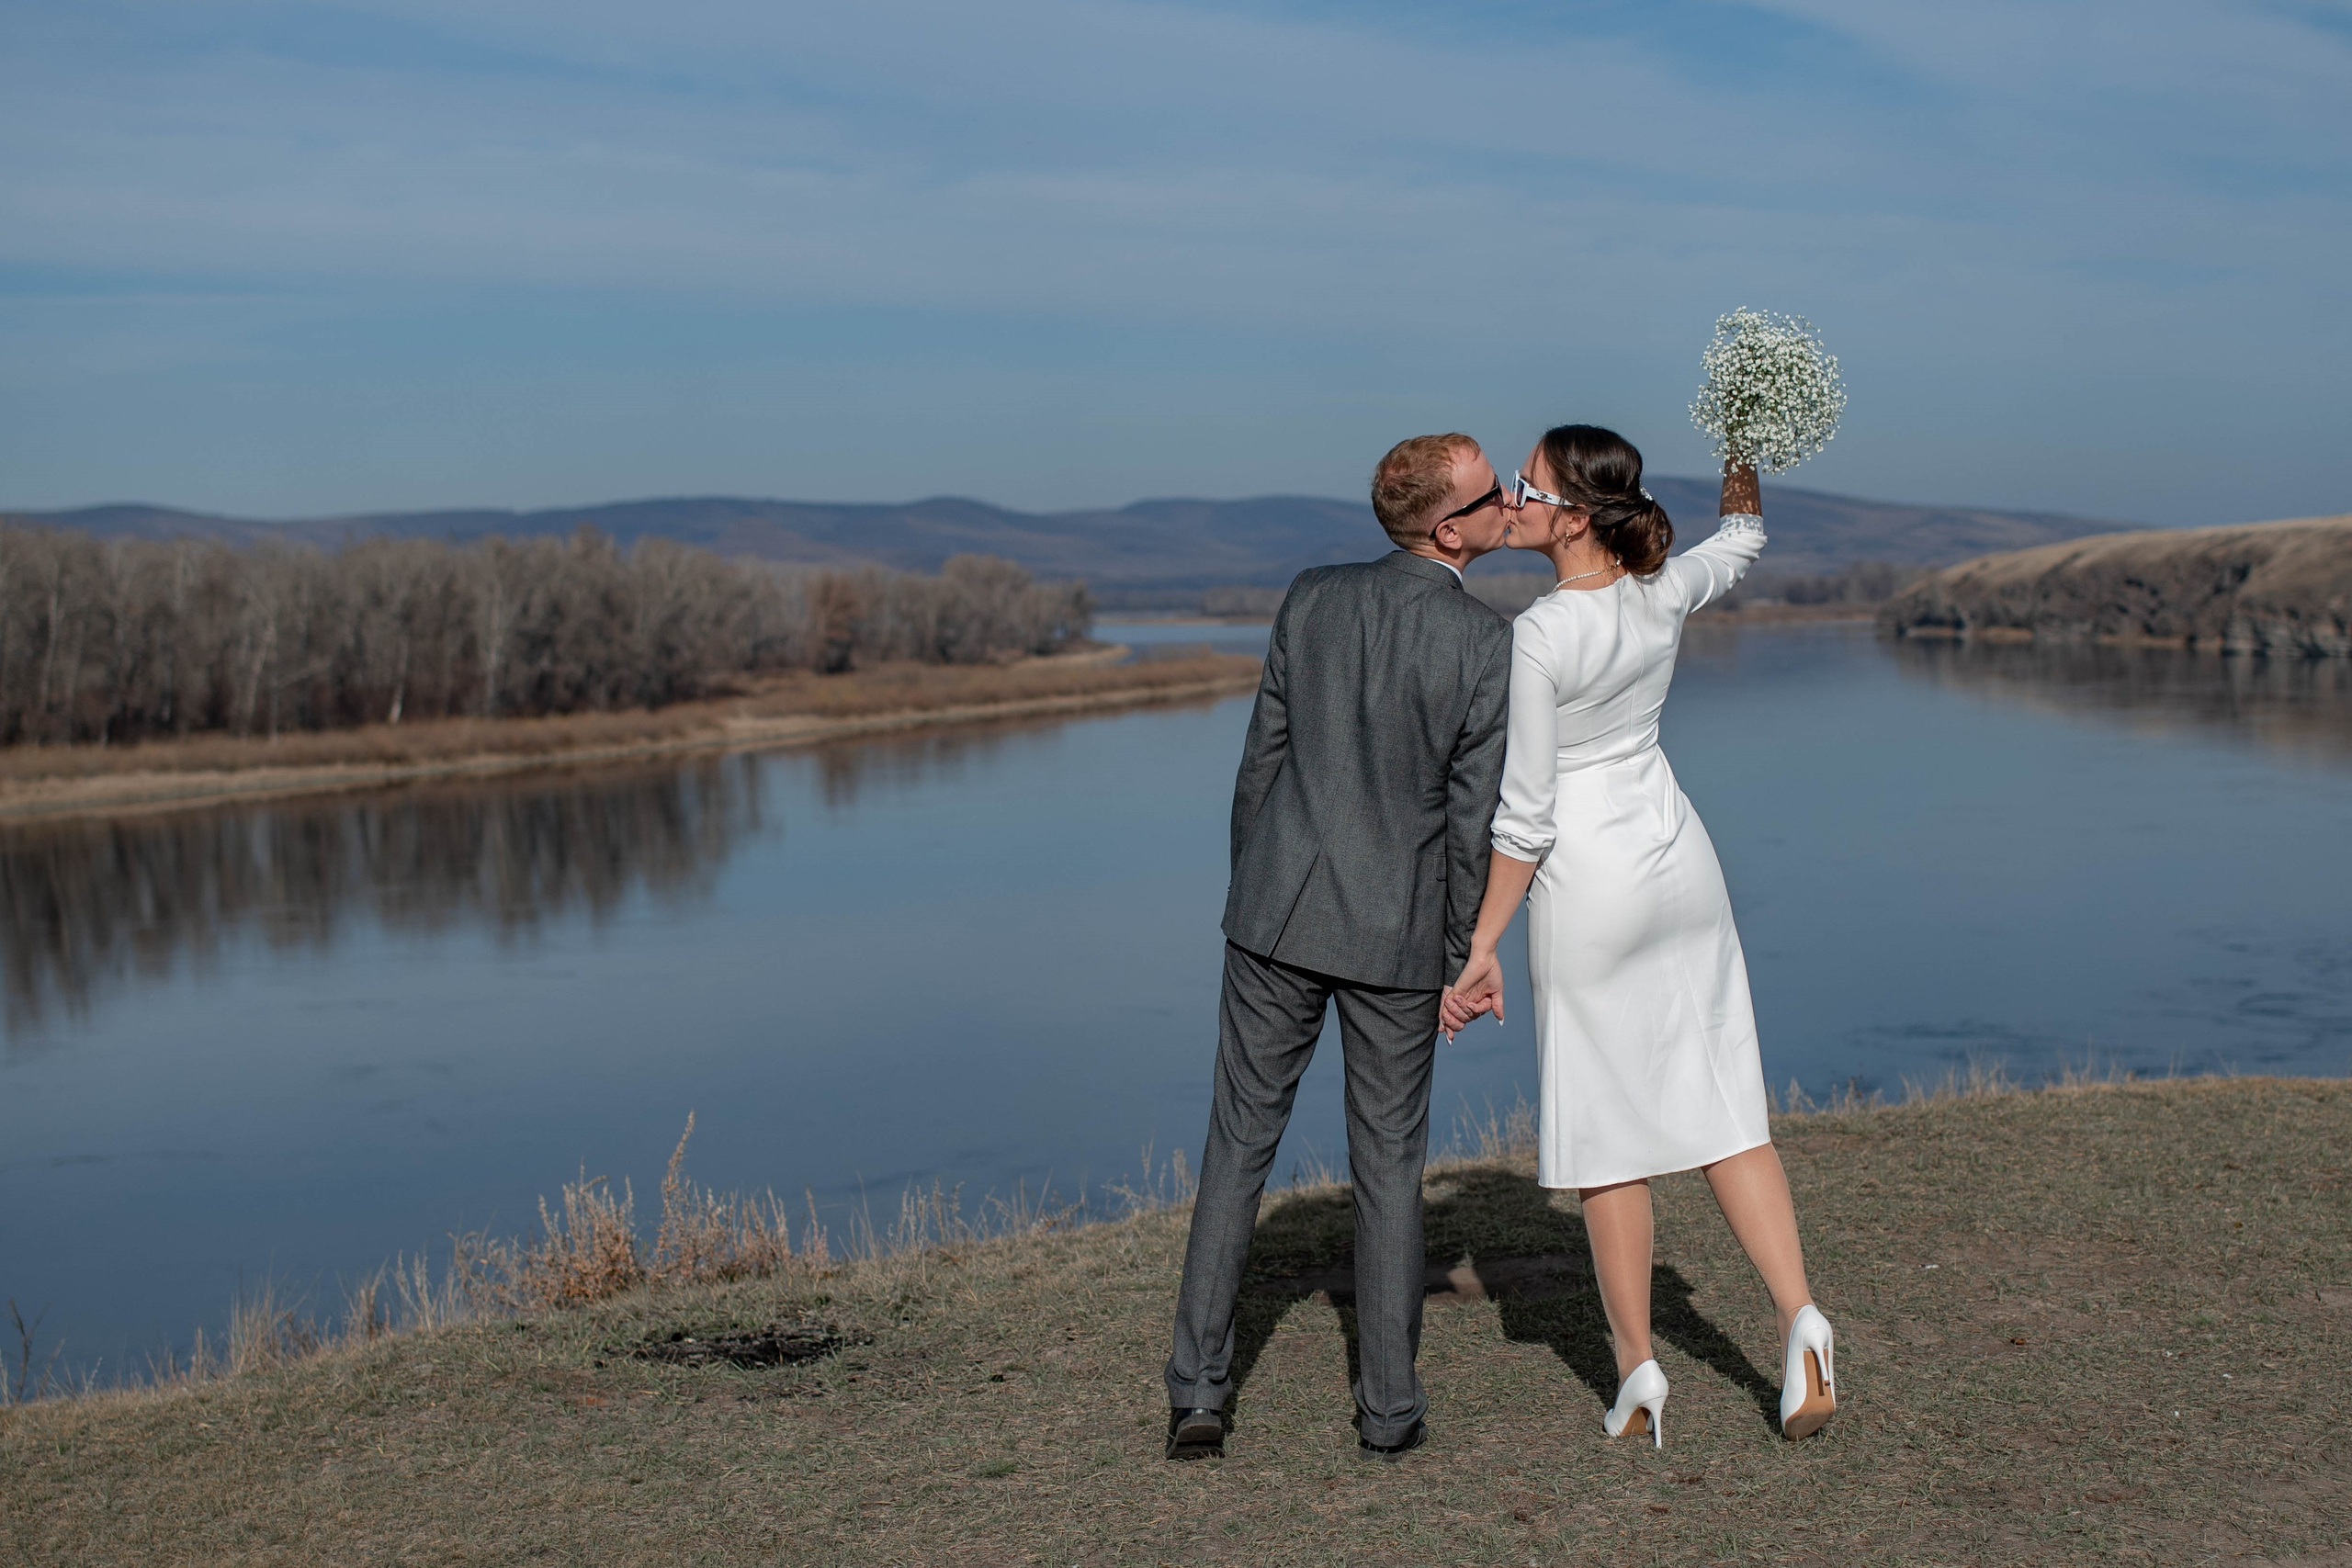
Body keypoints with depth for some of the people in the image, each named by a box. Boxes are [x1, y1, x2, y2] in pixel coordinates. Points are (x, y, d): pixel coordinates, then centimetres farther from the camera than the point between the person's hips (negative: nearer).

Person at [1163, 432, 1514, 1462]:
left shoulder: (1313, 599, -1)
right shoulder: (1490, 647, -12)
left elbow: (1262, 761, 3)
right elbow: (1471, 823, -9)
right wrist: (1459, 963, 4)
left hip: (1281, 911, 2)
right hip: (1397, 933, -2)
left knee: (1239, 1143, 10)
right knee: (1389, 1166, 11)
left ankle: (1198, 1393, 7)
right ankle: (1389, 1405, 15)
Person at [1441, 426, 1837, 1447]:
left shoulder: (1538, 637, -19)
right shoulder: (1665, 594, -1)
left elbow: (1524, 816, -18)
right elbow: (1741, 542, 24)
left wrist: (1478, 948, -12)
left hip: (1587, 884, -6)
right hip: (1678, 857, 6)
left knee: (1604, 1126, 5)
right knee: (1720, 1102, 11)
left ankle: (1637, 1369, 12)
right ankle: (1798, 1315, -1)